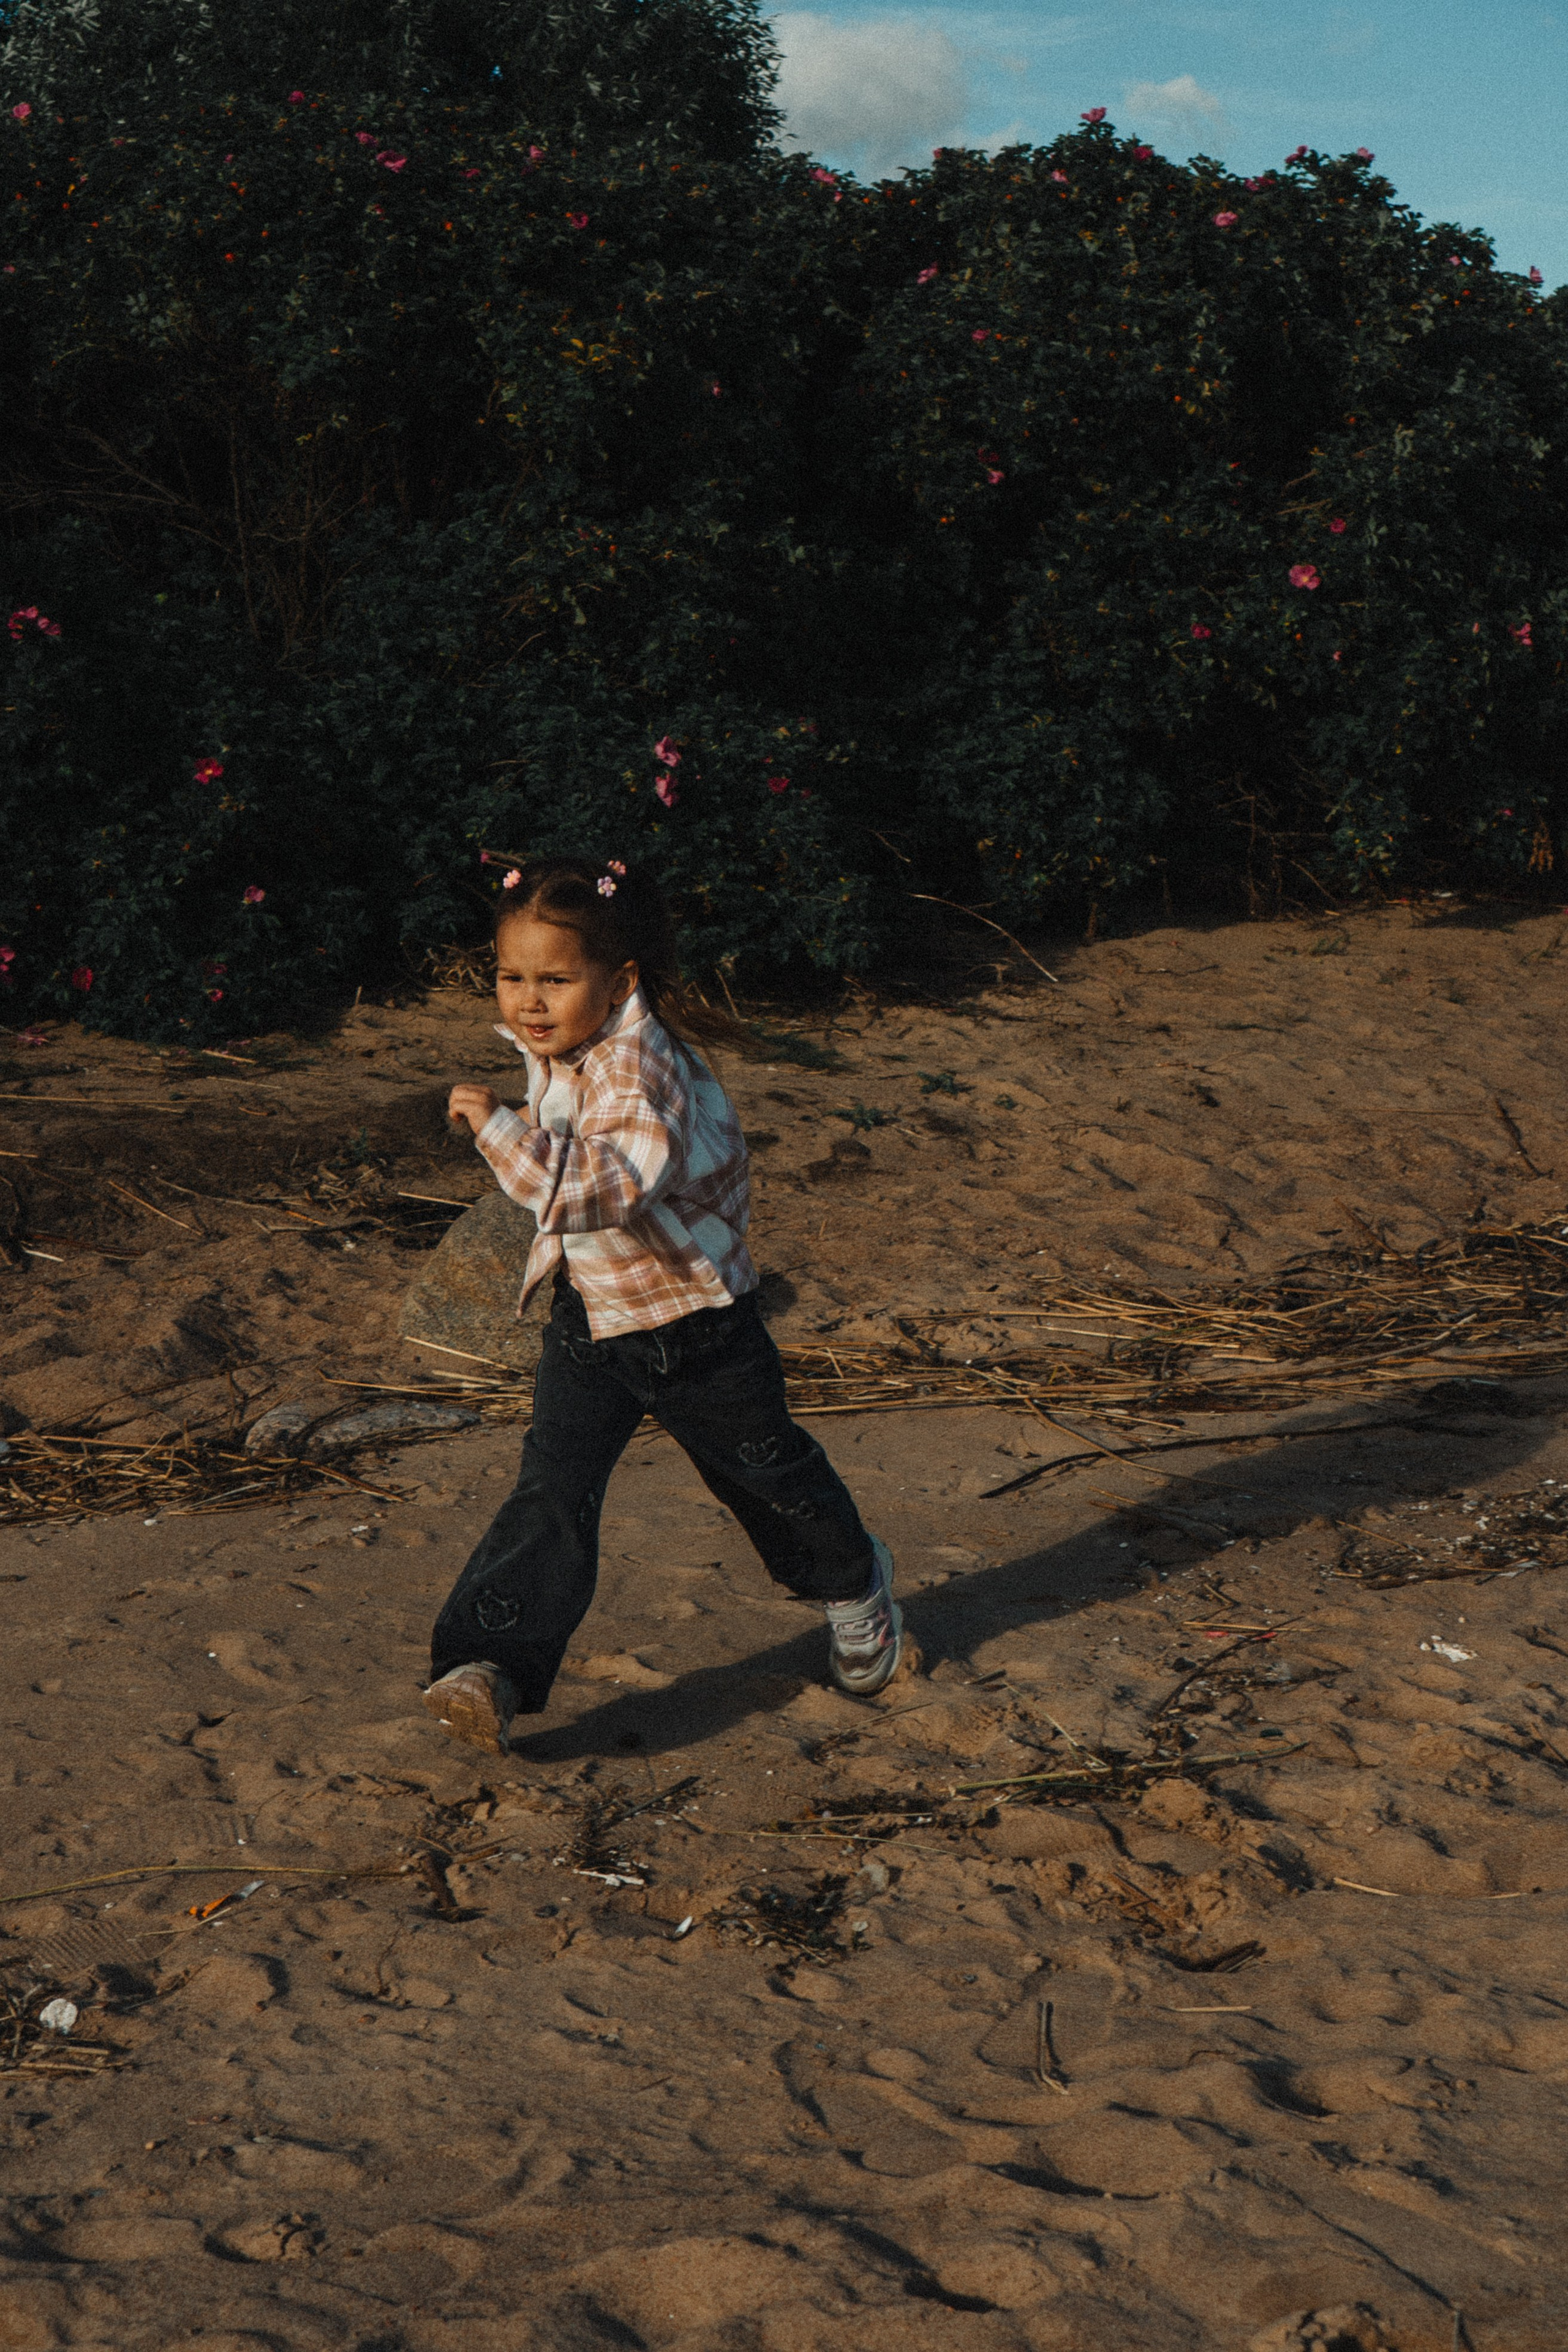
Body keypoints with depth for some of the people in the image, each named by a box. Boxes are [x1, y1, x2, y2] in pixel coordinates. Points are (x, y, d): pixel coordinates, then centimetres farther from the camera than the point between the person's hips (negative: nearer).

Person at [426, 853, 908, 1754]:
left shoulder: (639, 1072, -33)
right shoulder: (558, 1050, -5)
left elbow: (596, 1190, -48)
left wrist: (501, 1128, -47)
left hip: (695, 1320, -6)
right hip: (591, 1315, 6)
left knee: (764, 1467, 17)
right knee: (552, 1492, -8)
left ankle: (856, 1587, 44)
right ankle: (492, 1672, -12)